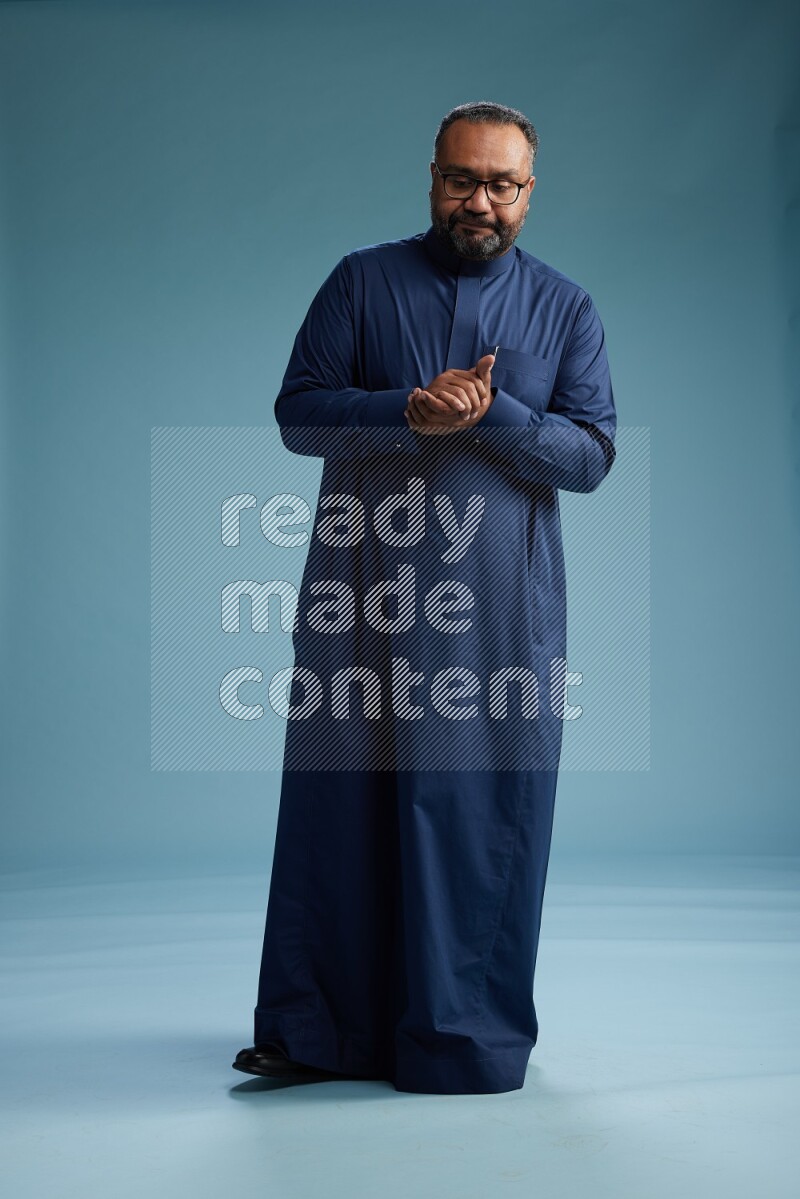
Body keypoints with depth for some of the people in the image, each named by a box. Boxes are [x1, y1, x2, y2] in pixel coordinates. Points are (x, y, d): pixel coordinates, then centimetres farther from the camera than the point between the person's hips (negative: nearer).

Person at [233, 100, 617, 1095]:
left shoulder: (566, 309, 10)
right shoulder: (363, 282, 8)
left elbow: (591, 454, 1)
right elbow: (297, 413, 1)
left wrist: (491, 414, -16)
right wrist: (411, 409, -15)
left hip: (502, 608, 0)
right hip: (362, 593, 0)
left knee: (486, 813, 1)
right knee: (342, 801, 3)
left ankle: (470, 1036, 15)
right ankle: (319, 1031, 15)